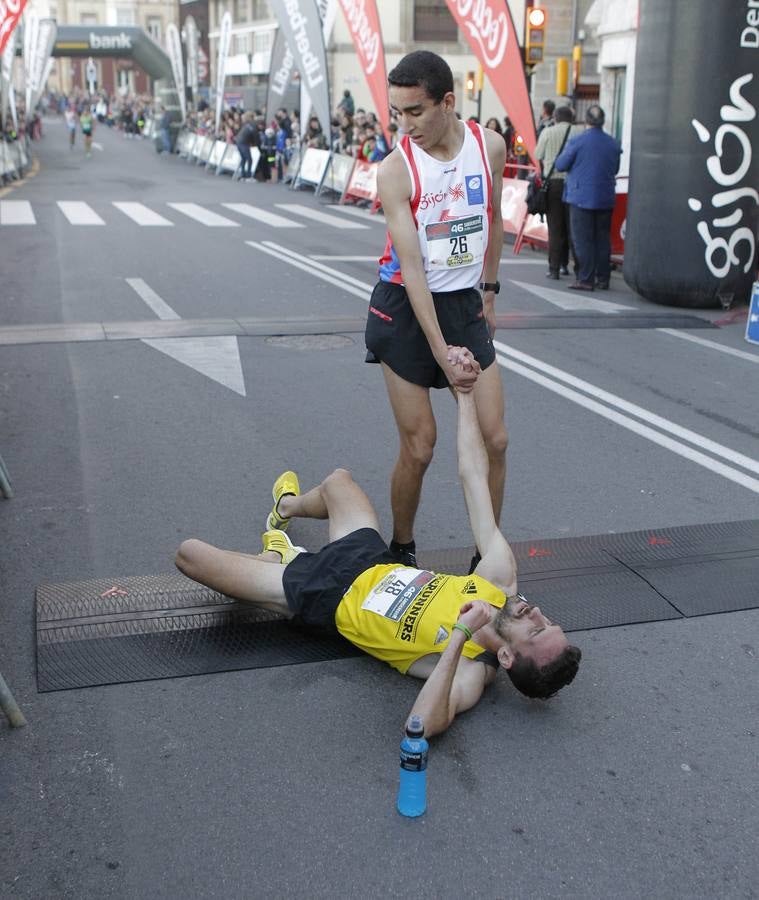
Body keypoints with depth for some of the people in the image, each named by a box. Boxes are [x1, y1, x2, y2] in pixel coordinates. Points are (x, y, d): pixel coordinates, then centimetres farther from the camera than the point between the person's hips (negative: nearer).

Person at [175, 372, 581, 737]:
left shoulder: (472, 671, -34)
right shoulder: (502, 581, -20)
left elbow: (422, 727, -55)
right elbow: (474, 476, -17)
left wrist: (460, 637, -57)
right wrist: (465, 392, -17)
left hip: (327, 599, -6)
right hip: (369, 558, 6)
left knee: (188, 552, -6)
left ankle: (283, 555, 25)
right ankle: (288, 505, 64)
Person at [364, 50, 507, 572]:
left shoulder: (490, 147, -3)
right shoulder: (395, 170, -16)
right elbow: (411, 267, -20)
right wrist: (441, 352, -24)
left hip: (466, 303, 4)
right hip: (405, 307, -4)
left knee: (494, 439, 2)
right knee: (419, 448, -2)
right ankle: (402, 551, 21)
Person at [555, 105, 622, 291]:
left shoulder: (577, 141, -12)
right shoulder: (613, 144, 3)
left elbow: (561, 165, -5)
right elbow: (615, 169, 13)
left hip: (581, 197, -4)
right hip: (605, 198, 4)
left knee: (583, 240, -1)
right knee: (602, 239, 11)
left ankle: (586, 279, -3)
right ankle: (603, 278, 15)